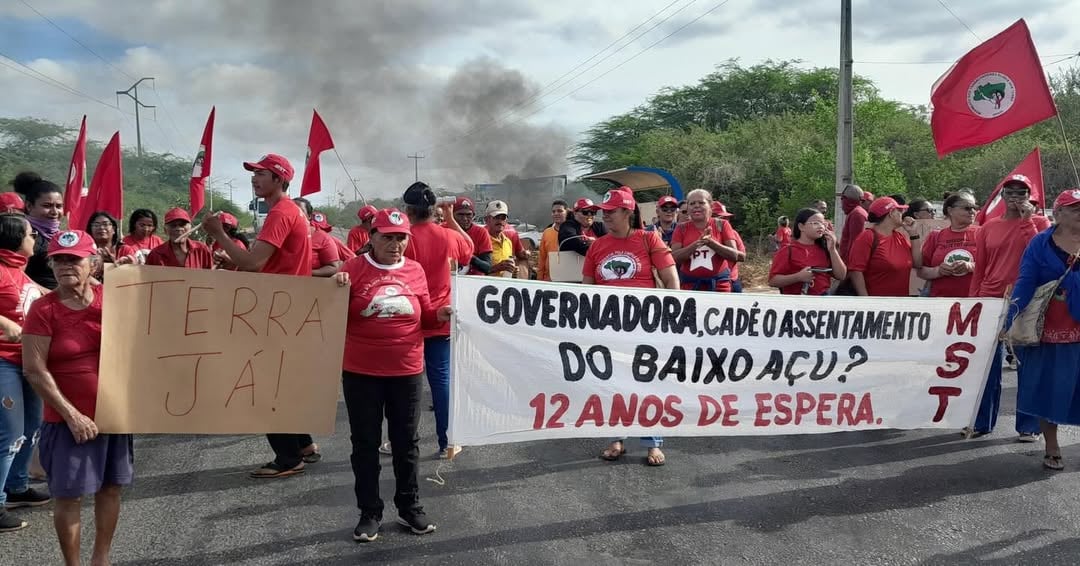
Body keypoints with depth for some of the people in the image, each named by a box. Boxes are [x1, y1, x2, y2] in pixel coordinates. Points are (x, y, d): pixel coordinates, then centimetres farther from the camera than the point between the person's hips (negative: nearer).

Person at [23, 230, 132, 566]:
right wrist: (71, 415, -16)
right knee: (69, 495, 3)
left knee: (111, 487, 13)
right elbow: (34, 371, -12)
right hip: (71, 419, -4)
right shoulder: (43, 310, -9)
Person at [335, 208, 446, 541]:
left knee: (407, 441, 12)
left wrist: (442, 314, -8)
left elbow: (424, 315, 13)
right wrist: (337, 290, -20)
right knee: (365, 443, 8)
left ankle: (409, 508, 26)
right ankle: (369, 513, 20)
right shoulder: (354, 269, -4)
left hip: (406, 371, 2)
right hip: (361, 372, -2)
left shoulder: (415, 271, 3)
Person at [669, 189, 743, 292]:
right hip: (689, 286, 1)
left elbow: (734, 255, -2)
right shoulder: (681, 229, 7)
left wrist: (710, 242, -15)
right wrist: (697, 243, -17)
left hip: (719, 285, -1)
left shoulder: (721, 225, 5)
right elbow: (674, 257, -5)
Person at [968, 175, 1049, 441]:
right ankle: (982, 421, 17)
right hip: (990, 302, 2)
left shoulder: (1039, 222, 4)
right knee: (987, 364, 8)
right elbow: (979, 269, 10)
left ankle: (1028, 425, 11)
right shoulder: (988, 228, 9)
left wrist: (1027, 220, -12)